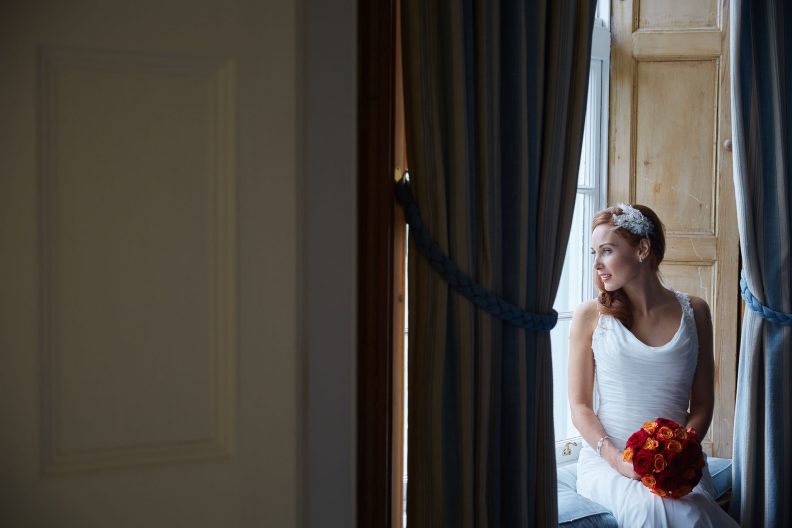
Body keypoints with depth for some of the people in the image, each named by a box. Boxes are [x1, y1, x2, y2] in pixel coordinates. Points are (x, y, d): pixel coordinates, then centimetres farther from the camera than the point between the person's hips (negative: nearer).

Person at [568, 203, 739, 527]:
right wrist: (617, 459, -15)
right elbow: (580, 406, 1)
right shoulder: (590, 316, 2)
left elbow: (702, 404, 9)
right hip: (605, 459, -2)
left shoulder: (693, 312, 8)